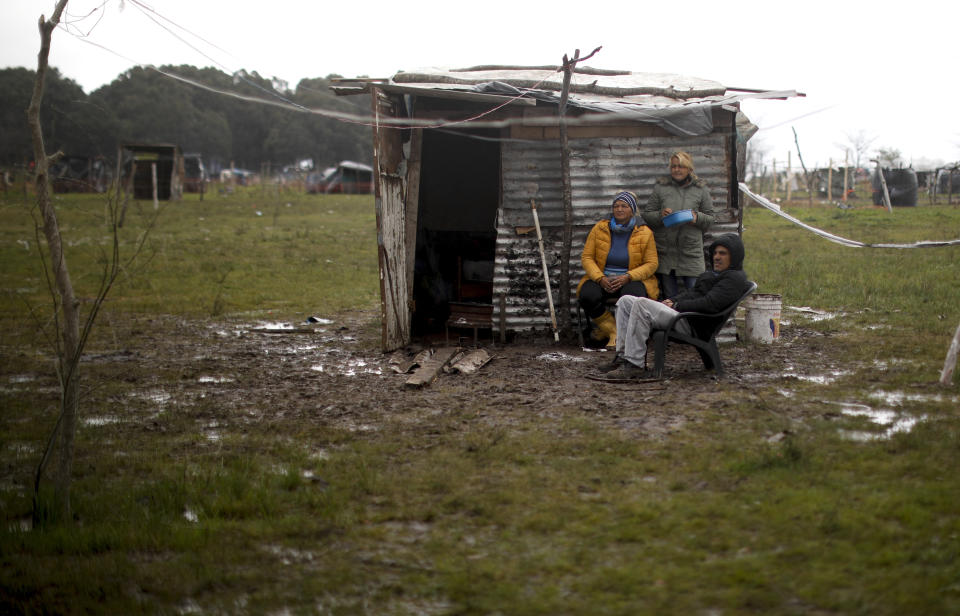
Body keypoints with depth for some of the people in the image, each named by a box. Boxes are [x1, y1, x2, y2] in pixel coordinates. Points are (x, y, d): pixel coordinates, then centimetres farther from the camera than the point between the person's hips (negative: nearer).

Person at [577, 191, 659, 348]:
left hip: (633, 280, -2)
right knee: (588, 296, -31)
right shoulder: (600, 228, 4)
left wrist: (627, 277, -18)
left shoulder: (645, 233, 0)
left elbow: (651, 264, -2)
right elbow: (586, 257, 3)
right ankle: (613, 330, -7)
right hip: (602, 278, 2)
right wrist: (601, 278, -15)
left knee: (632, 294, -37)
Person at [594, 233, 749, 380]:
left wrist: (677, 305, -12)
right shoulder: (716, 273, 26)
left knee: (641, 303, -28)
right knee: (625, 301, 5)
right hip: (680, 313, 11)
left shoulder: (735, 278, -7)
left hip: (691, 325, -11)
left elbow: (709, 304, -18)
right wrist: (672, 300, 8)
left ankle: (634, 364, -31)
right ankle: (623, 357, -5)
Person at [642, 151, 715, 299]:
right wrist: (660, 215, -12)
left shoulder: (700, 190, 8)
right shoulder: (661, 187, 8)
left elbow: (710, 218, 10)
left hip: (691, 252, -1)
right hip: (665, 252, 1)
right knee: (669, 296, 6)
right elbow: (647, 214, 8)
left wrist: (697, 217, -11)